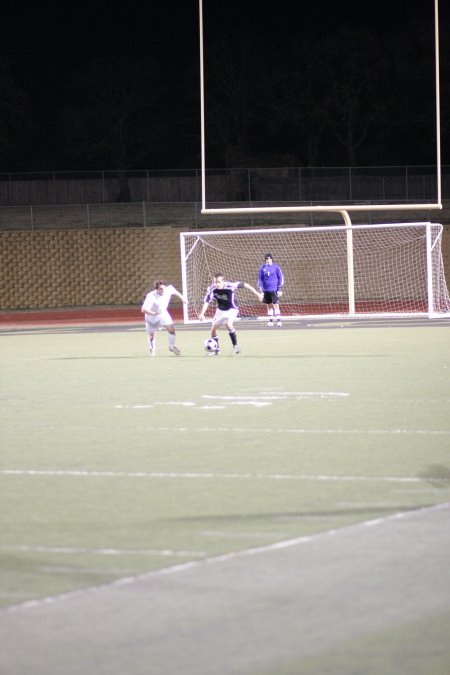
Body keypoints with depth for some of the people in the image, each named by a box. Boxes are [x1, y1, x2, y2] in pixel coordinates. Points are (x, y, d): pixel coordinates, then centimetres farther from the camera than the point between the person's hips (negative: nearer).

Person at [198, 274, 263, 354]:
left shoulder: (230, 286, -29)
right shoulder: (211, 289, -22)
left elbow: (244, 285, -18)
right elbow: (206, 301, -23)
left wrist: (257, 294, -11)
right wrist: (202, 313, -39)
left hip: (232, 309, -5)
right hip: (220, 311, 5)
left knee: (228, 324, -31)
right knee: (213, 328, 9)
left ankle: (235, 346, -17)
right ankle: (216, 349, 33)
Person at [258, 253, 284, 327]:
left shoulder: (276, 267, -1)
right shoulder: (262, 268, 7)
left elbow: (281, 278, 2)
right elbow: (260, 279, 12)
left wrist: (280, 289, -4)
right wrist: (261, 290, 6)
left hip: (274, 290, -3)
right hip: (266, 290, 3)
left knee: (276, 305, -9)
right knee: (269, 306, 8)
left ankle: (278, 320, -8)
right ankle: (270, 321, 13)